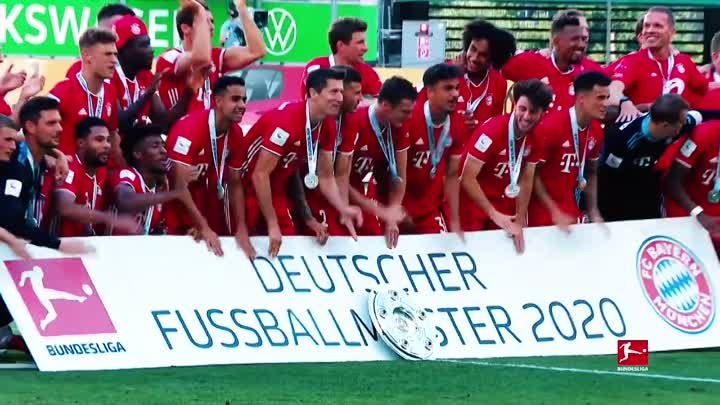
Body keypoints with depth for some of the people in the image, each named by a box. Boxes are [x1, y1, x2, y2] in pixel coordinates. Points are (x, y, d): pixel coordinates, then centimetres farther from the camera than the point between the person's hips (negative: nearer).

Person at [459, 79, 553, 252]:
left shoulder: (536, 136, -7)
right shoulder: (492, 131, -26)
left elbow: (525, 180, 1)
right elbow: (467, 179, -24)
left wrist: (520, 222, -3)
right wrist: (493, 214, -23)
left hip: (502, 202, 5)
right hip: (471, 200, -5)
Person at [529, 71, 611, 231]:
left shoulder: (596, 131, 1)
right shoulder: (550, 127, -18)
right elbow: (533, 174, -13)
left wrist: (593, 212, 7)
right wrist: (554, 212, -15)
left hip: (571, 211, 6)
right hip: (542, 212, -6)